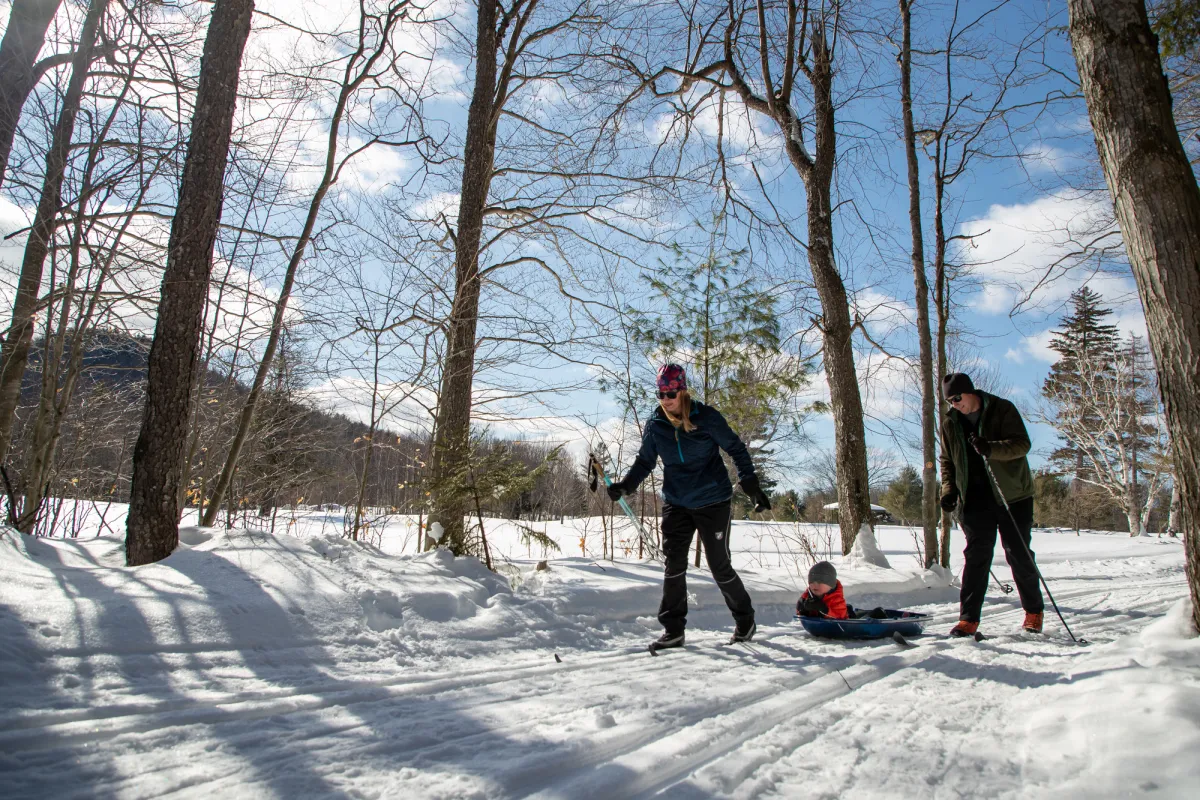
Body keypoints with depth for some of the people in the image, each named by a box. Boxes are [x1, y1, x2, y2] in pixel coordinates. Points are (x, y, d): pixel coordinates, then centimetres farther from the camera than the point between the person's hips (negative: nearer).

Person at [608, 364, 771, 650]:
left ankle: (745, 620, 25)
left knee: (720, 566, 2)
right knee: (673, 563, -6)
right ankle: (673, 629, 4)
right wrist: (625, 485, -8)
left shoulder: (706, 417, -12)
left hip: (713, 502, -3)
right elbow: (645, 461, 9)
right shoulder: (655, 424, -2)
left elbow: (736, 449, -2)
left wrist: (752, 486, -7)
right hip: (676, 504, 3)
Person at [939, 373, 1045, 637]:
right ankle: (968, 618, -2)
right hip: (975, 499, 3)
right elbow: (947, 461, 16)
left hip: (1012, 496, -3)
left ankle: (1034, 611, 23)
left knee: (1019, 554, 4)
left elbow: (1022, 444, -14)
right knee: (976, 556, -2)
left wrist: (991, 448, -32)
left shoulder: (1002, 410, -4)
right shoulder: (950, 424, 8)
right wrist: (949, 490, 1)